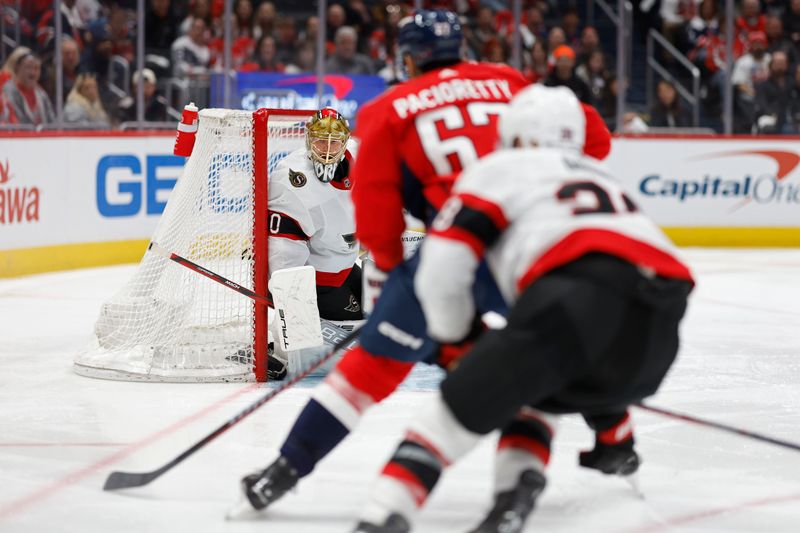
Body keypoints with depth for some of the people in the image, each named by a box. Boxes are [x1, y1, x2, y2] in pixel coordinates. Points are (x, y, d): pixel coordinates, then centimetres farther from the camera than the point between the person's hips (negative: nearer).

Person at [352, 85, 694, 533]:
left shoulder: (502, 167, 20)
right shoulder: (601, 176, 40)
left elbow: (443, 266, 11)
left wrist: (455, 338, 27)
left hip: (582, 291, -6)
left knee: (466, 404, 0)